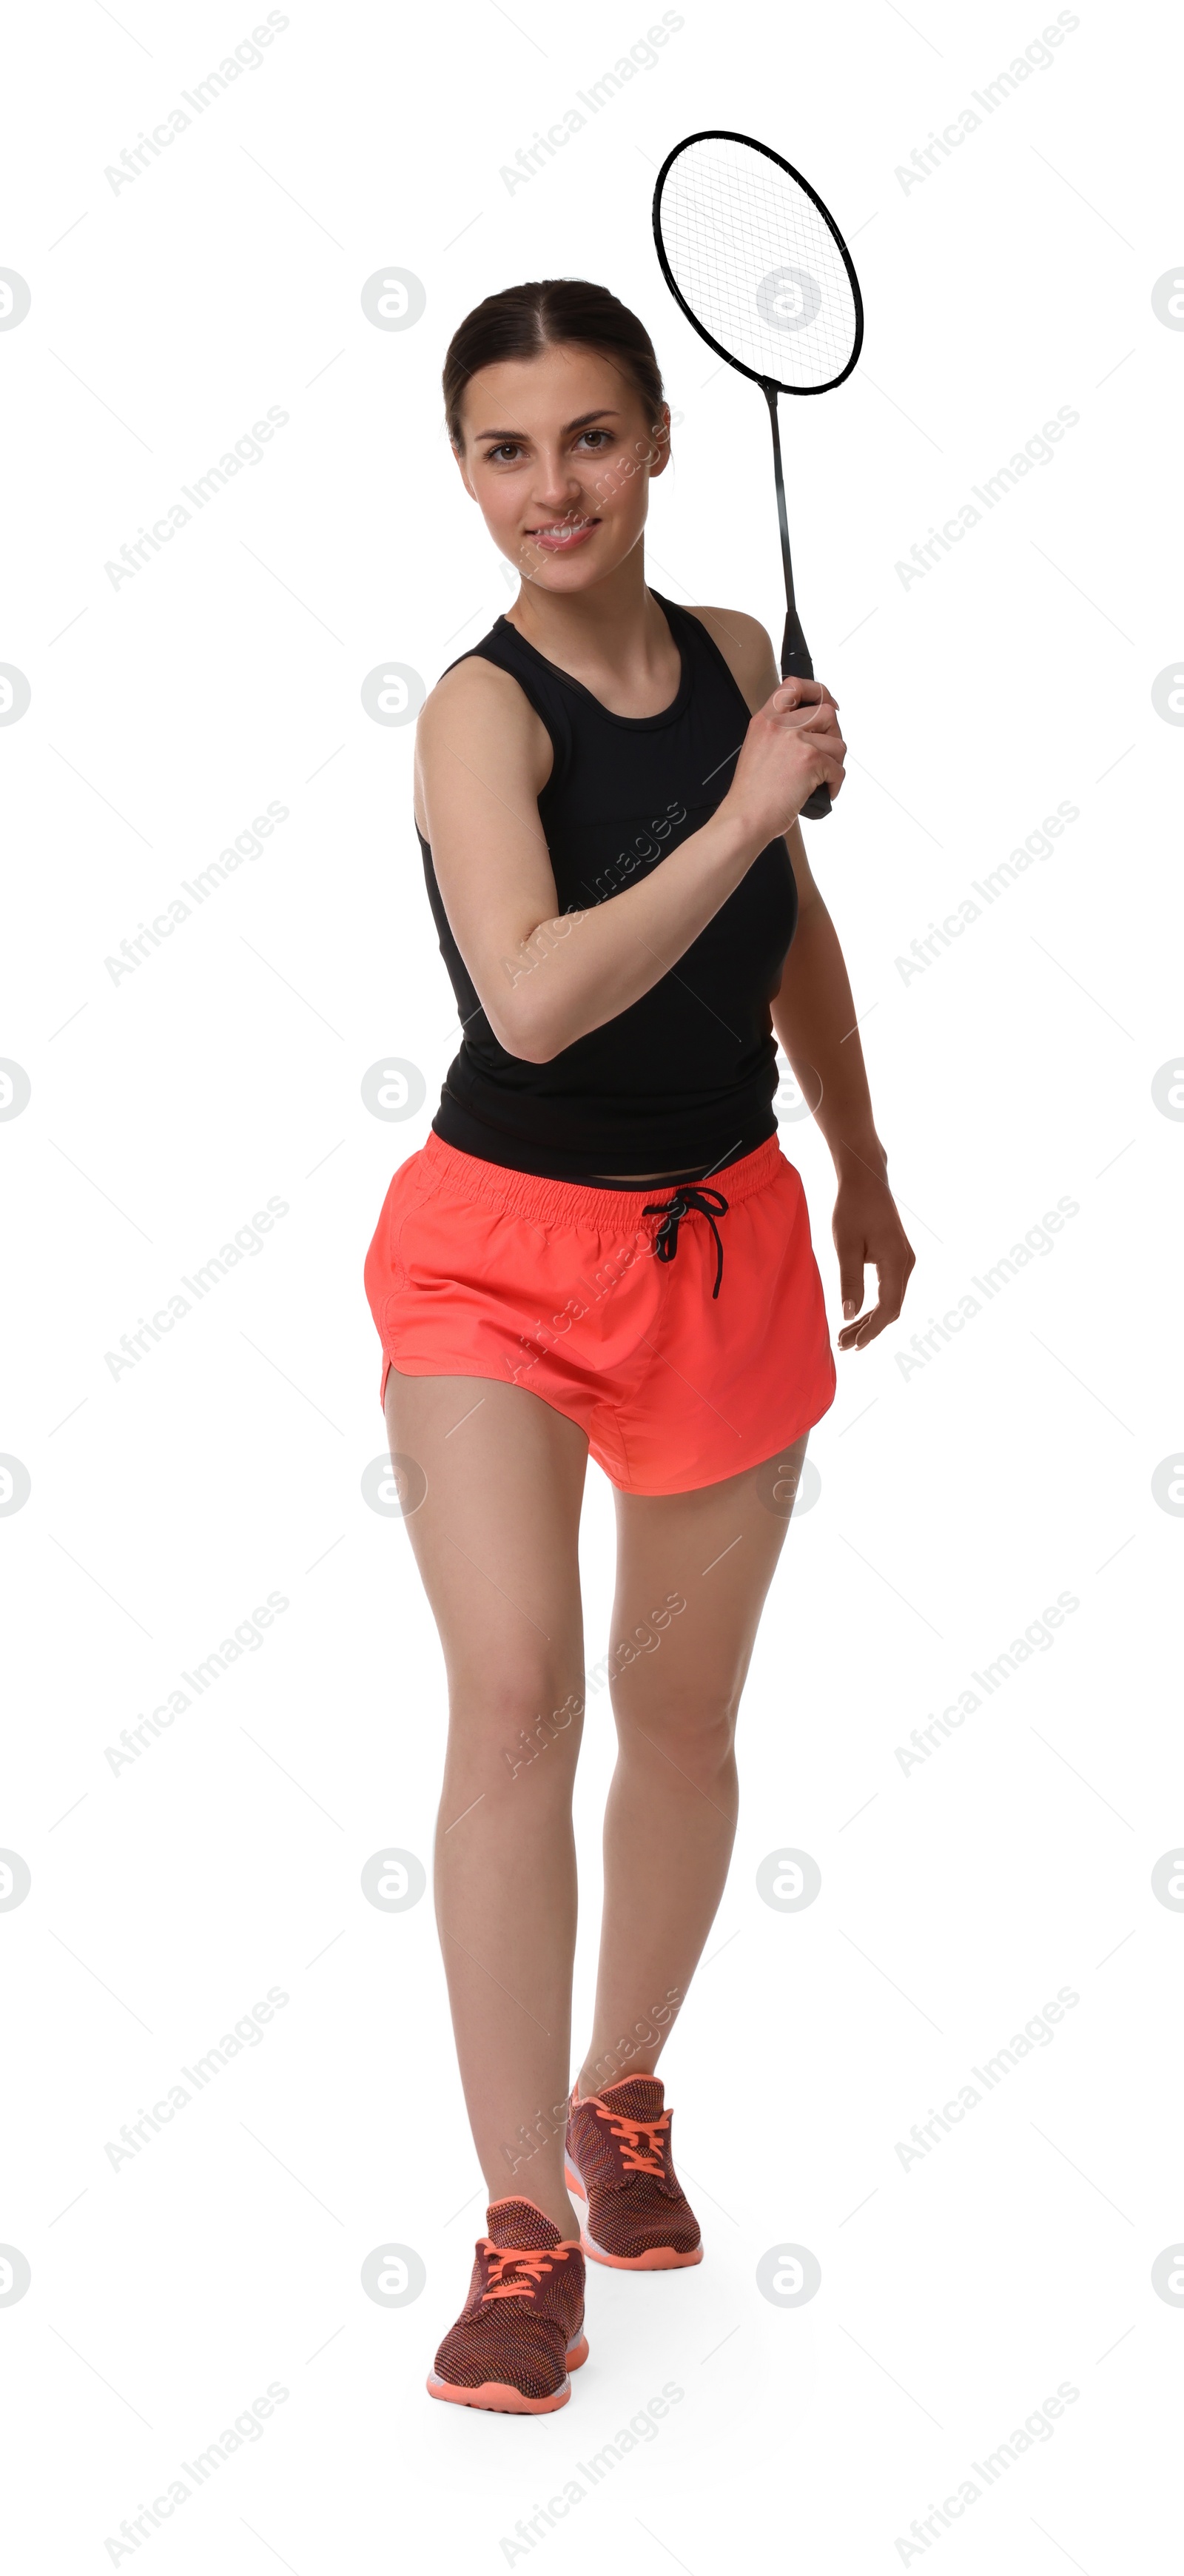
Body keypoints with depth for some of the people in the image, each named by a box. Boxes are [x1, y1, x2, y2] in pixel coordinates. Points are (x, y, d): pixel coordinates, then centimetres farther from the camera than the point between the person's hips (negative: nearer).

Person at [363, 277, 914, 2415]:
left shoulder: (736, 659, 2)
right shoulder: (482, 710, -15)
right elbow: (532, 994, -32)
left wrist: (863, 1164, 23)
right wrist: (738, 815, -31)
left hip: (727, 1240, 5)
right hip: (501, 1248, -5)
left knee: (681, 1712, 12)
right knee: (515, 1688, -19)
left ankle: (623, 2093, 37)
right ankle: (527, 2228, -8)